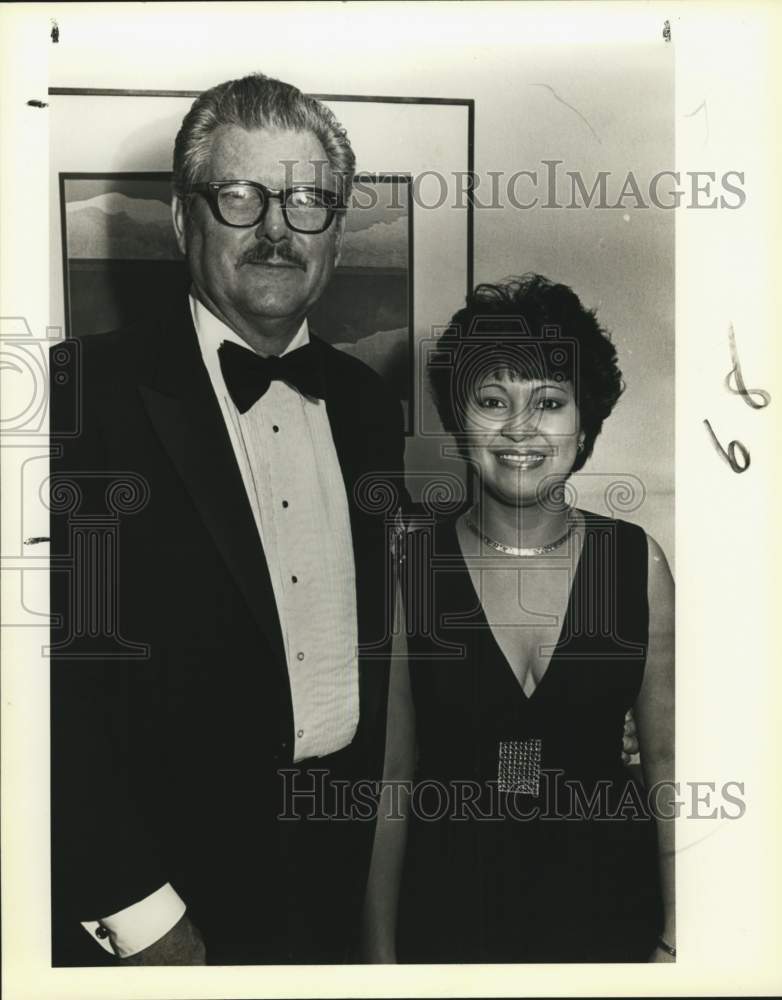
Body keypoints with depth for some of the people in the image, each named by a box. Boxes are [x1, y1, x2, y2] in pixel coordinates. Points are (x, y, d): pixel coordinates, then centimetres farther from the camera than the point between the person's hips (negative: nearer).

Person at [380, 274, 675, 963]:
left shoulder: (637, 560, -8)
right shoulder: (407, 562, -11)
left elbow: (667, 761, -2)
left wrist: (674, 942, -4)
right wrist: (381, 943, -3)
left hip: (608, 901, 1)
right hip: (450, 900, -1)